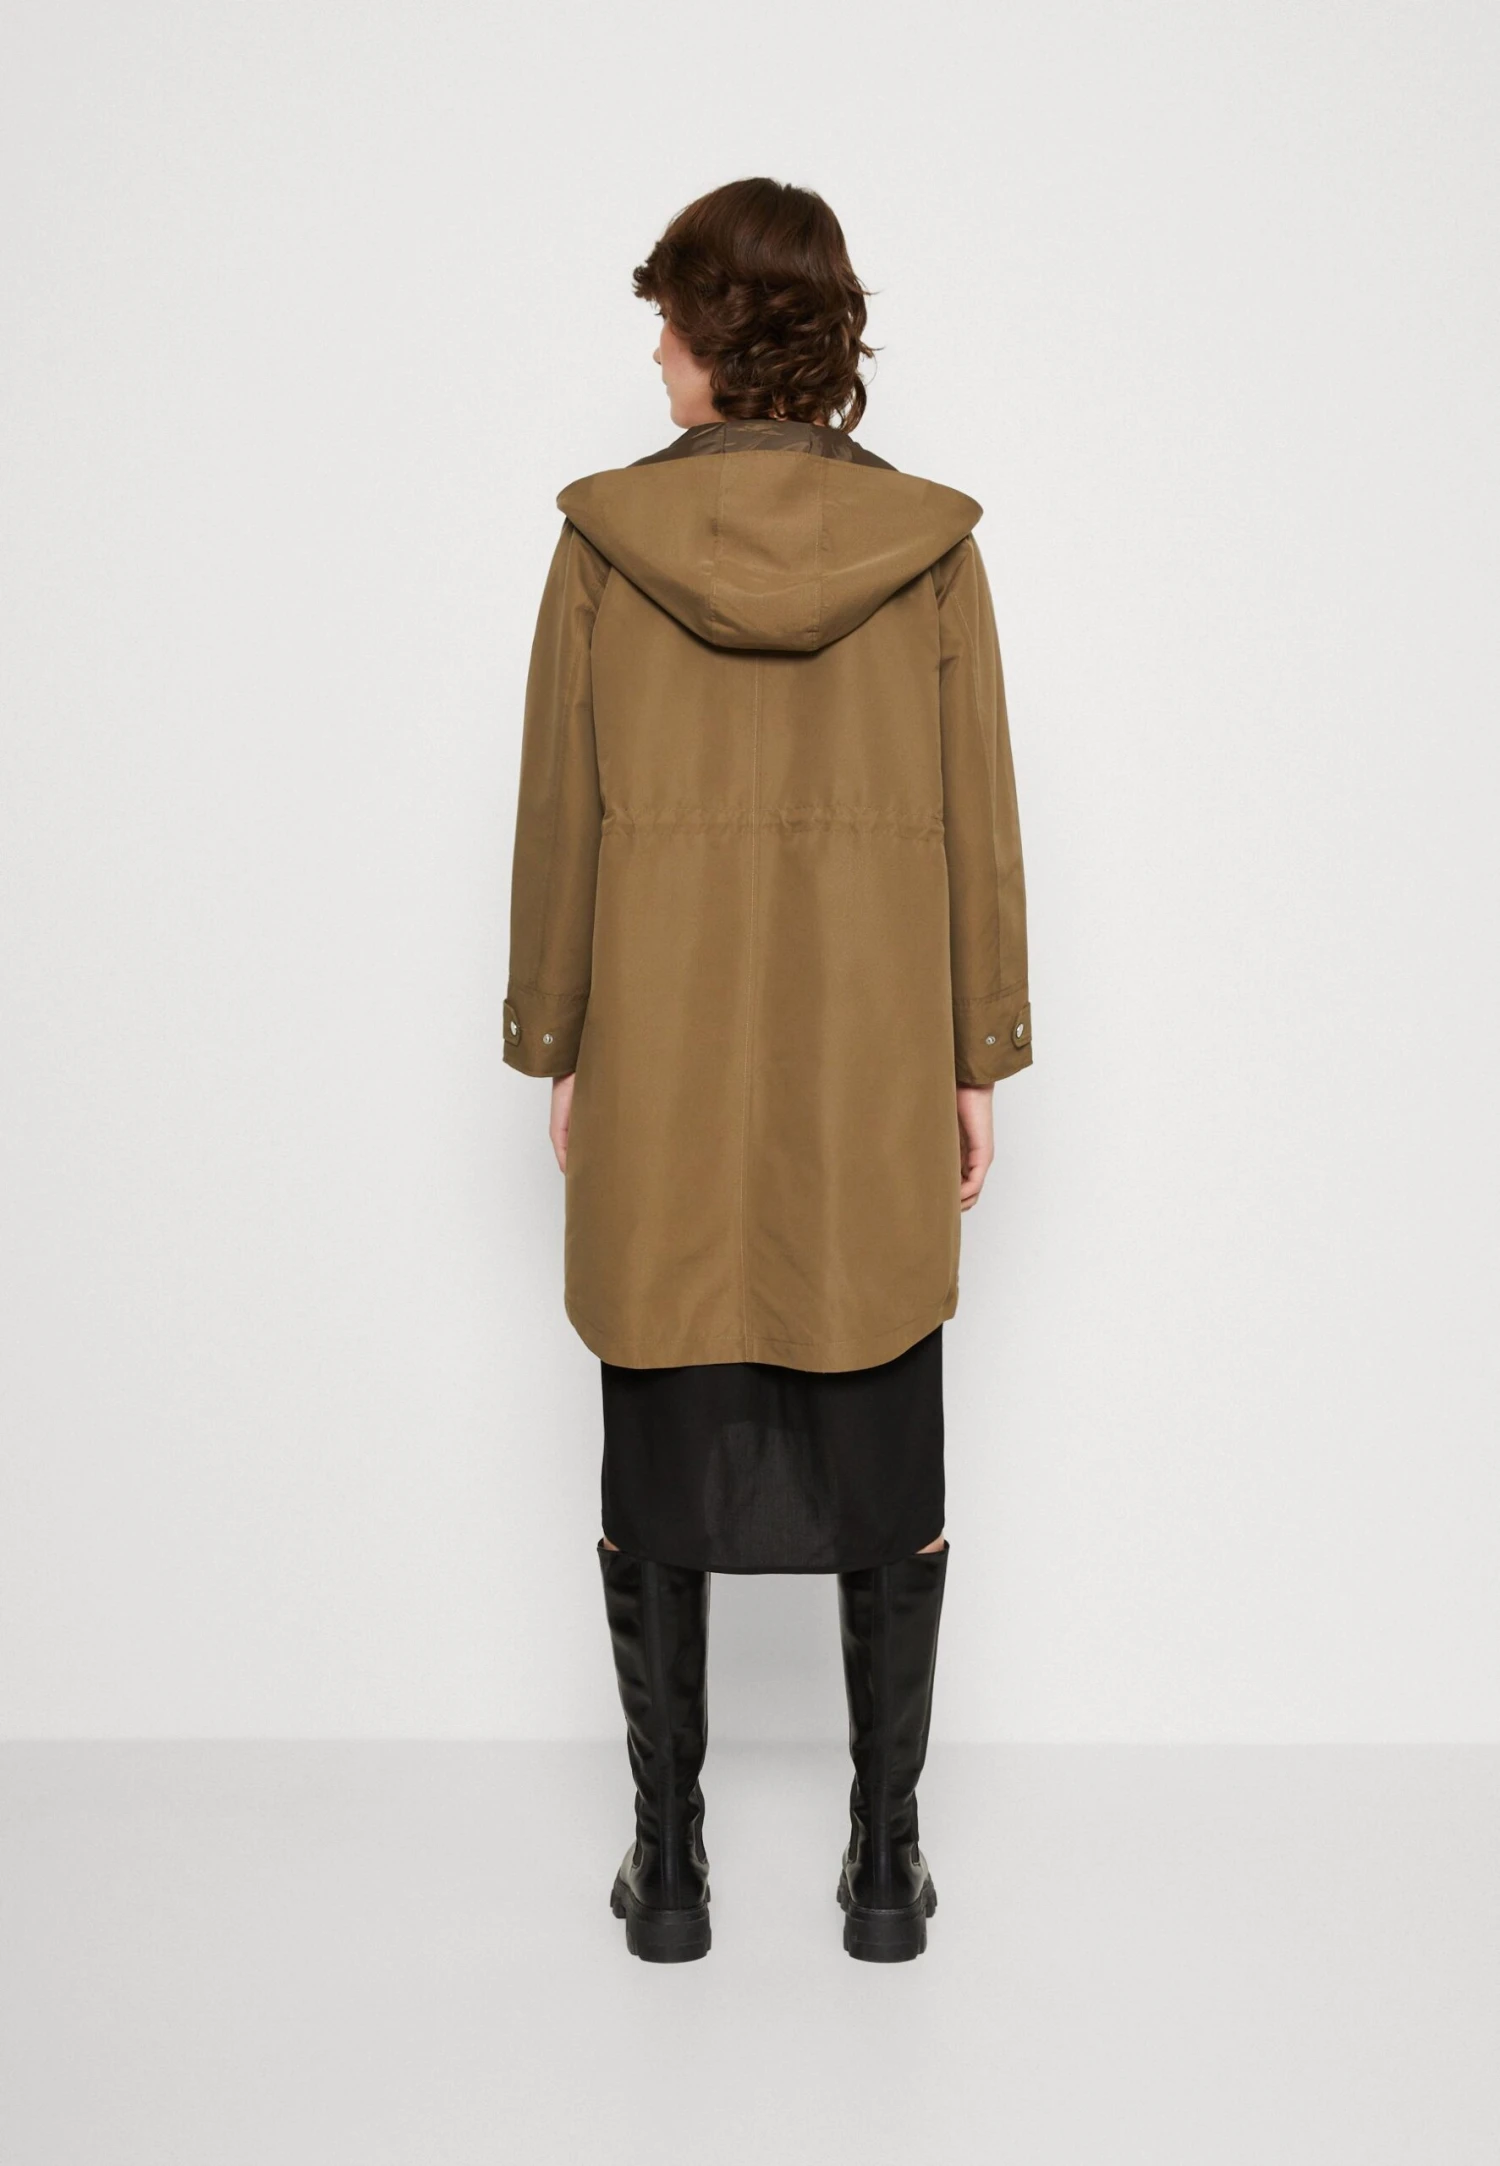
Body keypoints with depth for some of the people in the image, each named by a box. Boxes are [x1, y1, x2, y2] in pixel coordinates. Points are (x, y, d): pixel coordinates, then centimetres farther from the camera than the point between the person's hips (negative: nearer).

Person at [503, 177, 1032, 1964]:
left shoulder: (602, 542, -4)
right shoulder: (929, 544, -2)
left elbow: (559, 815, -1)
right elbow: (977, 824, 0)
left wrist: (557, 1049, 8)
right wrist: (979, 1064, 7)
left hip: (661, 1074, 0)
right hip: (873, 1074, 1)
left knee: (660, 1464, 11)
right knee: (884, 1470, 11)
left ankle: (670, 1865, 20)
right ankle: (885, 1862, 20)